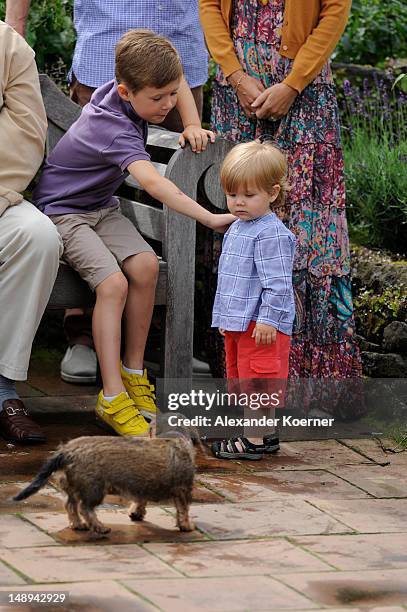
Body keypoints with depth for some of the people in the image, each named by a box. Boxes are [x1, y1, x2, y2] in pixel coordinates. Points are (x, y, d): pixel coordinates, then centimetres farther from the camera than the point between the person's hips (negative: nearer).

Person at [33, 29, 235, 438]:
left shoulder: (120, 87, -6)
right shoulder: (114, 129, -30)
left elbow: (177, 83, 16)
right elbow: (152, 182, -44)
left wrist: (192, 126, 1)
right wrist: (210, 219, -50)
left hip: (101, 207, 8)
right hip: (63, 210, -8)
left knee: (145, 265, -19)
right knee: (113, 282, -29)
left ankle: (133, 374, -8)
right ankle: (112, 399, -26)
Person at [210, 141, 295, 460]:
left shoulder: (272, 233, -16)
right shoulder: (236, 229, 15)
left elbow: (277, 282, -20)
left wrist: (267, 319, -23)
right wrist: (223, 316, 24)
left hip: (262, 327, -10)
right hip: (237, 323, 10)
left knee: (259, 379, -7)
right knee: (239, 380, 17)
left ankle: (261, 437, -2)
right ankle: (245, 430, 27)